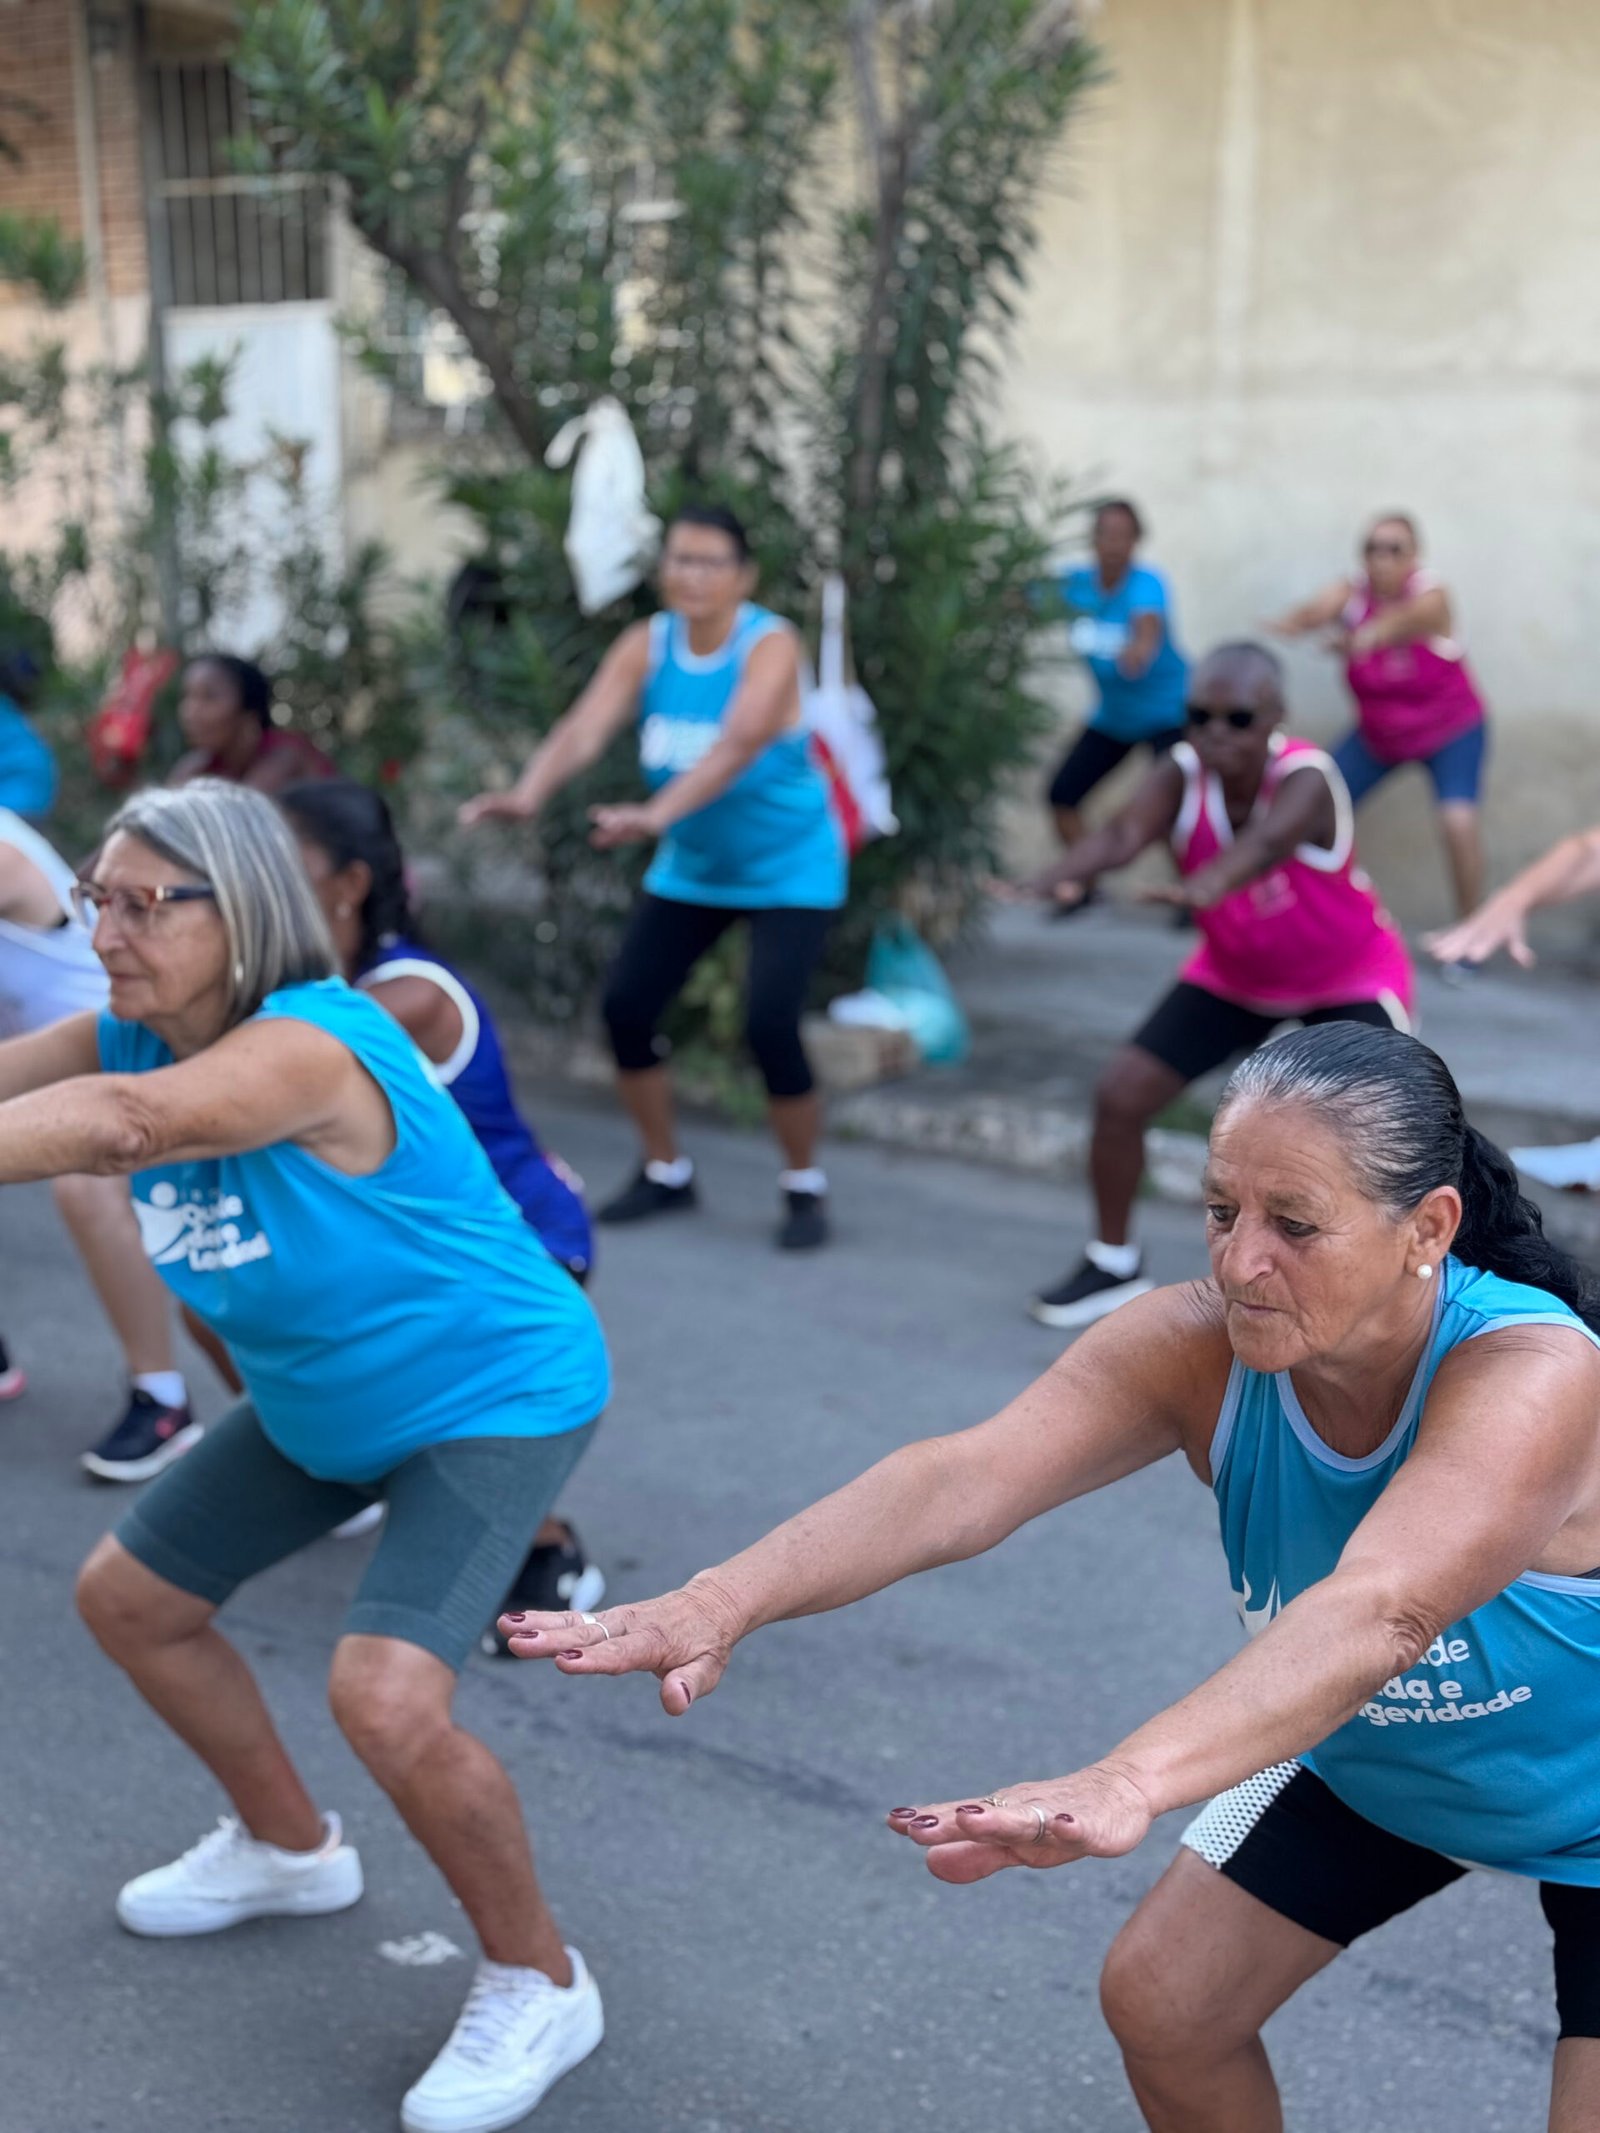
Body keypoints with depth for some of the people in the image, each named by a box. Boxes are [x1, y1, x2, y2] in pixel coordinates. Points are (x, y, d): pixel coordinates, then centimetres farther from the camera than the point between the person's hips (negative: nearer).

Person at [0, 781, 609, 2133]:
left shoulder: (310, 1045, -34)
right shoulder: (133, 1037, -6)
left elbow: (122, 1119, -51)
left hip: (491, 1396, -9)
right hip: (321, 1407, 9)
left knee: (385, 1696, -25)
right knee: (129, 1599, 17)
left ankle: (539, 1988, 2)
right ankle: (287, 1848, 41)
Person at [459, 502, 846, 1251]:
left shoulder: (770, 646, -23)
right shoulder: (646, 645, -9)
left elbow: (739, 742, -41)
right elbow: (584, 728, -24)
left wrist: (657, 814, -56)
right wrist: (530, 794, -45)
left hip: (788, 870, -5)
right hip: (691, 868, 5)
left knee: (770, 1025, -18)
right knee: (625, 1006, -2)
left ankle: (804, 1189, 6)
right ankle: (665, 1173, 20)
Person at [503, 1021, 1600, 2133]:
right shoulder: (1195, 1344, -25)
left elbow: (1377, 1611, -56)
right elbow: (967, 1476, -39)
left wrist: (1128, 1782, -71)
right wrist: (724, 1600, -55)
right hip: (1368, 1761, 4)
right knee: (1160, 2005, 6)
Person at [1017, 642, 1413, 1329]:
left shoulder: (1307, 780, -33)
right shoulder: (1183, 774, -22)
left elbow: (1265, 843, -56)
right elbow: (1124, 832, -42)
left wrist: (1205, 887, -79)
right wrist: (1055, 878, -65)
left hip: (1350, 978, -4)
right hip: (1232, 975, 4)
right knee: (1120, 1094, -4)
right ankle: (1113, 1266, 17)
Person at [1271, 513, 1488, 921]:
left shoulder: (1430, 597, -25)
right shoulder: (1351, 593, -16)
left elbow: (1404, 620, -50)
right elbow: (1319, 609, -40)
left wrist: (1363, 637, -73)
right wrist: (1294, 622, -66)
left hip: (1450, 733, -4)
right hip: (1377, 734, 4)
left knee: (1459, 821, -24)